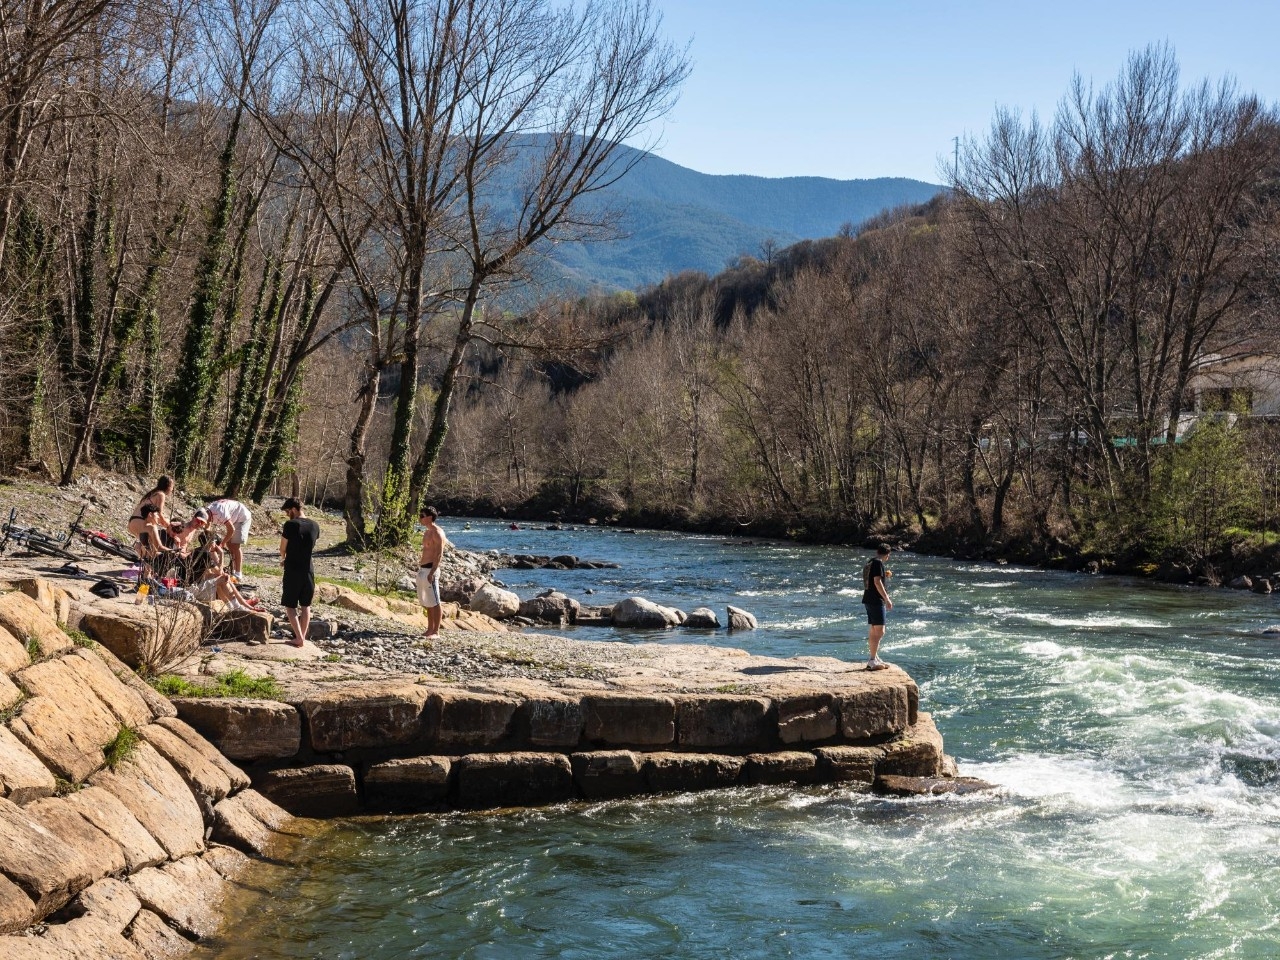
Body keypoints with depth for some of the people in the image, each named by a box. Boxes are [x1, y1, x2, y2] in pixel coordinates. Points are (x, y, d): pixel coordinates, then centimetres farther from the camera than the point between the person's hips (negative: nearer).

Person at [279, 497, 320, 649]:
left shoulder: (290, 525, -14)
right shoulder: (315, 526, 2)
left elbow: (283, 548, -4)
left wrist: (283, 559, 19)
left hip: (293, 570, -5)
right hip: (308, 570, 5)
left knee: (290, 605, 4)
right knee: (306, 605, 15)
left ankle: (299, 638, -4)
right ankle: (303, 637, 17)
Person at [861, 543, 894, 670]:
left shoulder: (870, 563, 16)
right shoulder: (878, 563, -12)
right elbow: (877, 582, -19)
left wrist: (885, 576, 31)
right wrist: (887, 599, -18)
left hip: (869, 600, 10)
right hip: (876, 601, -10)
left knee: (873, 631, 16)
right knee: (879, 631, -10)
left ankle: (875, 658, 23)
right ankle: (872, 661, -12)